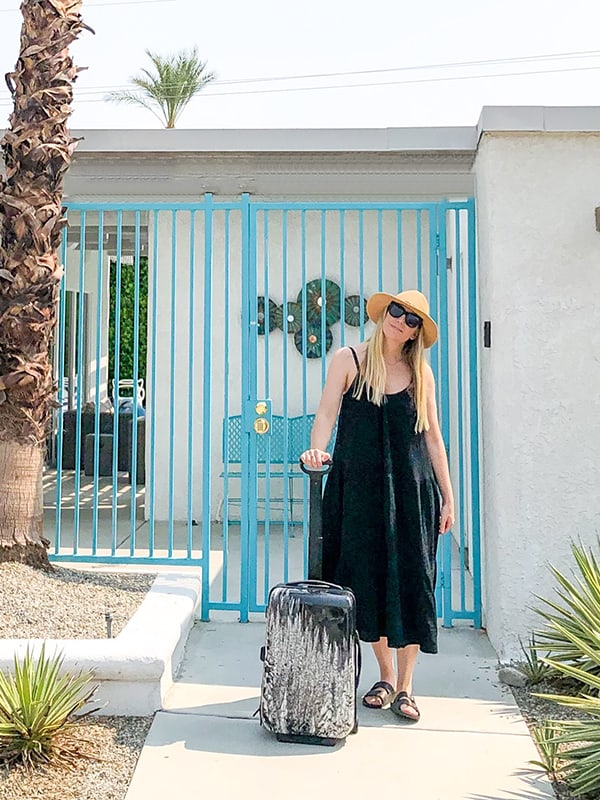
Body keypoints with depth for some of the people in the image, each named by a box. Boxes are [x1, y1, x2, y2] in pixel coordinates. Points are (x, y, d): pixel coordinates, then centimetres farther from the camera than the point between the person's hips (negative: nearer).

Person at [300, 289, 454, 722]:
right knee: (368, 580, 5)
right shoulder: (350, 360, 3)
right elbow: (327, 412, -6)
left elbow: (433, 437, 8)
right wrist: (318, 449, -26)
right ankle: (386, 675, 24)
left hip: (411, 489, 1)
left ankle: (405, 686, 15)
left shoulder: (420, 372, 8)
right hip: (359, 487, -1)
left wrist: (448, 498, 6)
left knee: (411, 583, 1)